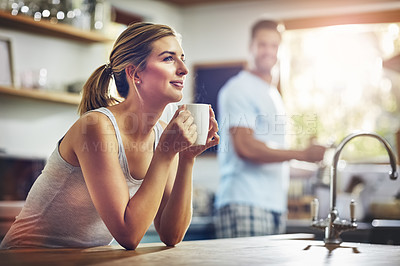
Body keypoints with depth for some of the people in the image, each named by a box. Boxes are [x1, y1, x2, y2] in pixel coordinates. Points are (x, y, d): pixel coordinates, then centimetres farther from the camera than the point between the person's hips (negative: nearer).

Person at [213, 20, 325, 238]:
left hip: (275, 204, 9)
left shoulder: (273, 94, 23)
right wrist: (301, 154, -17)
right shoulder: (238, 89, -5)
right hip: (244, 205, -8)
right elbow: (245, 147, -16)